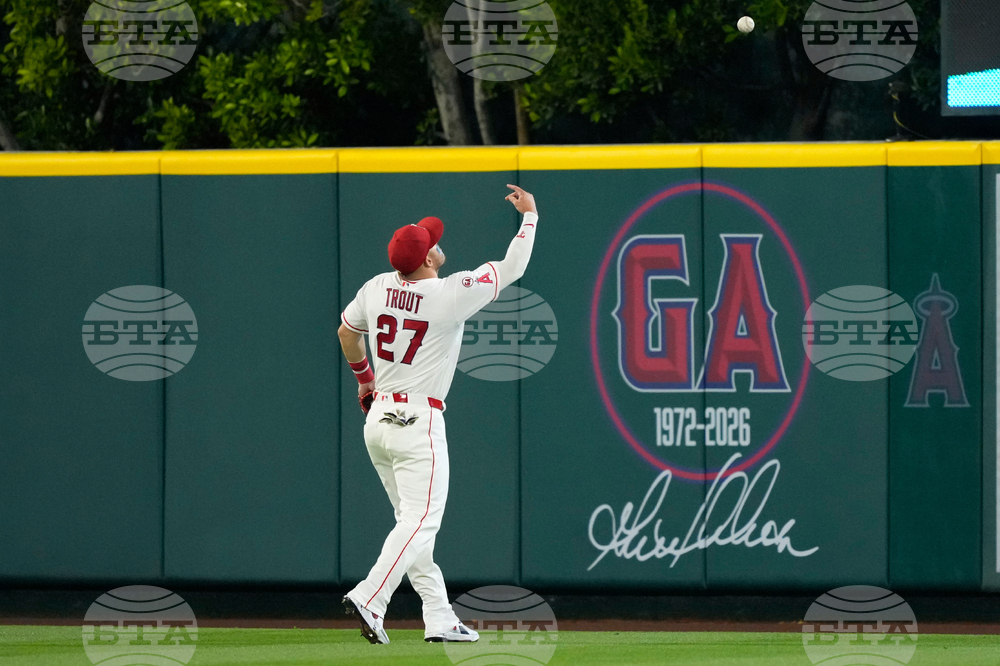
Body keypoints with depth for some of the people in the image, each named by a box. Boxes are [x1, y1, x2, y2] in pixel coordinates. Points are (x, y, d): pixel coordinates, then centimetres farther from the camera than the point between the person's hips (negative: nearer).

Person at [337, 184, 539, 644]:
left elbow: (346, 332, 20)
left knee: (414, 520, 12)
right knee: (421, 520, -8)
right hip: (419, 423, -7)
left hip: (377, 419, 7)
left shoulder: (378, 289, 2)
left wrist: (363, 377, 37)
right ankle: (369, 598, -25)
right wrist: (530, 215, 9)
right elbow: (513, 269, -4)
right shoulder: (453, 295, -15)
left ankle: (439, 618, 12)